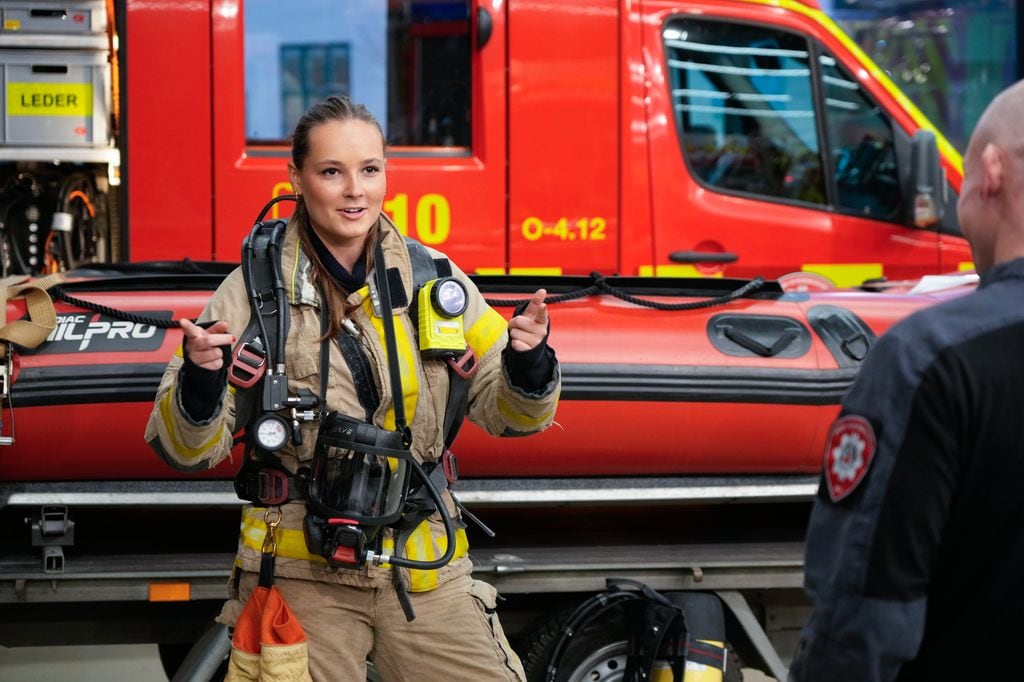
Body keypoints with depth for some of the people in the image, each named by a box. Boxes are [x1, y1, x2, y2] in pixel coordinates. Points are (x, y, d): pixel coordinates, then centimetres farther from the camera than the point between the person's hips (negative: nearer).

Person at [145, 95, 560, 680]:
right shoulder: (256, 289, -4)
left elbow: (507, 413, 8)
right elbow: (186, 450, -3)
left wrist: (530, 366, -13)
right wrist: (201, 383, -24)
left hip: (423, 577, 2)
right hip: (300, 575, -2)